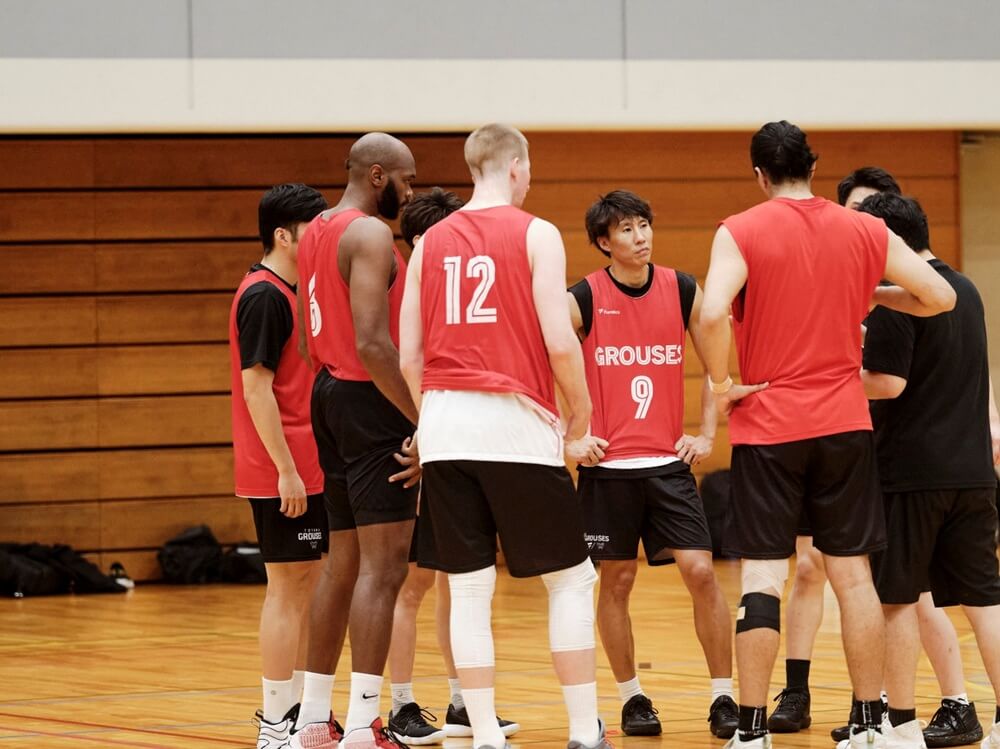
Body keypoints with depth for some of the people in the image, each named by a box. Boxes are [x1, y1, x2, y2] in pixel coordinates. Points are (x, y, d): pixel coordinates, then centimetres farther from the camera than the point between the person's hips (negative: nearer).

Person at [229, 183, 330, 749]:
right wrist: (285, 469, -21)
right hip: (285, 474, -9)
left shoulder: (290, 293, 16)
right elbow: (256, 388, -19)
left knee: (307, 586, 12)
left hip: (306, 469, 9)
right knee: (289, 586, -6)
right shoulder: (265, 296, -14)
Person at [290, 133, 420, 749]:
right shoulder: (369, 235, -14)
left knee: (344, 563, 15)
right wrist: (422, 421, -22)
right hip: (371, 402, -10)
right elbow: (372, 342, -24)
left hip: (330, 394, 10)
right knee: (383, 566, -11)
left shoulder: (318, 233, 16)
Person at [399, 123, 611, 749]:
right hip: (516, 421, -4)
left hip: (444, 422, 4)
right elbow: (560, 344, -9)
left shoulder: (432, 243, 11)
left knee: (469, 589, 5)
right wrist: (580, 426, 1)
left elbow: (409, 356, 8)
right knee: (571, 579, 6)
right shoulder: (536, 234, -2)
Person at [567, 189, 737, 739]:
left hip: (669, 461, 1)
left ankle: (723, 696, 1)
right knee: (616, 582, 5)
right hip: (607, 464, -1)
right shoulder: (583, 300, -5)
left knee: (700, 571, -7)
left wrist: (706, 433, 3)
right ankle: (630, 697, 19)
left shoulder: (683, 291, 2)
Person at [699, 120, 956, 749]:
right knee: (854, 574, 8)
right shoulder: (865, 232, 4)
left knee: (763, 577, -1)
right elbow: (940, 297, 4)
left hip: (767, 423, -3)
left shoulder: (741, 233, -6)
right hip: (844, 421, 3)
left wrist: (723, 384, -8)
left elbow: (712, 313, -22)